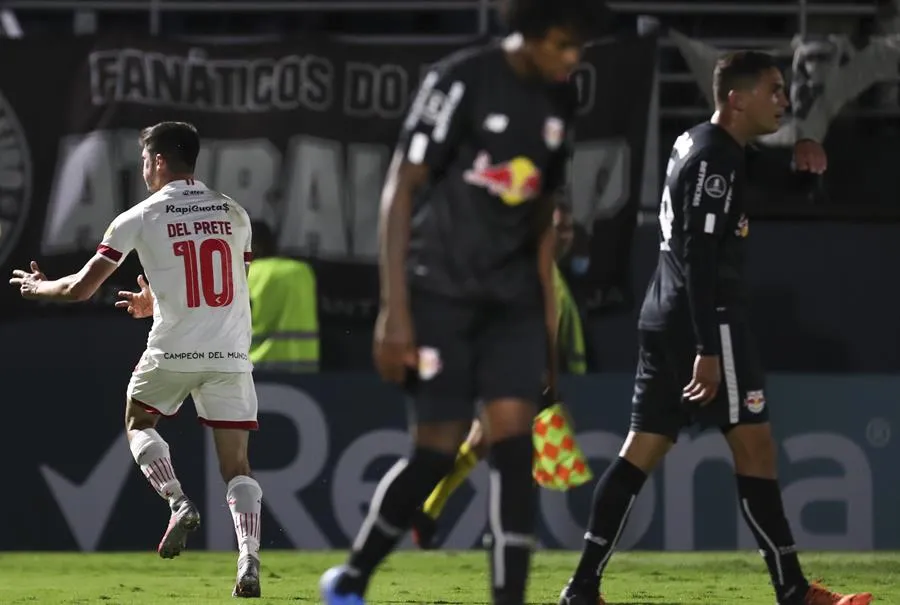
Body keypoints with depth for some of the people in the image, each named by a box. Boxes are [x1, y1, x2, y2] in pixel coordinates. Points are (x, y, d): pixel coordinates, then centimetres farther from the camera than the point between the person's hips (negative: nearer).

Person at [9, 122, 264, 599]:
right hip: (231, 355, 2)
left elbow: (81, 289, -1)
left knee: (138, 423, 25)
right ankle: (249, 562, -14)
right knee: (236, 465, 5)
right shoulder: (233, 214, 10)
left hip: (173, 352, -2)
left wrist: (40, 287, 21)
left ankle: (179, 503, 2)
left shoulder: (140, 218, -2)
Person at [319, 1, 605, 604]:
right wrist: (395, 310, -18)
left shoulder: (559, 100, 7)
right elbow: (401, 189, -13)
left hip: (512, 295, 5)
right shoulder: (461, 81, -13)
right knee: (439, 449, -4)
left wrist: (548, 320, 17)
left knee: (514, 435, -10)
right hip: (440, 289, -5)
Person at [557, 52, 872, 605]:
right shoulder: (715, 160, -14)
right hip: (706, 321, -10)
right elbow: (700, 258, -21)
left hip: (668, 320, 10)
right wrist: (708, 349, -25)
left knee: (643, 450, 7)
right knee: (754, 445, -5)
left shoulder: (696, 146, 17)